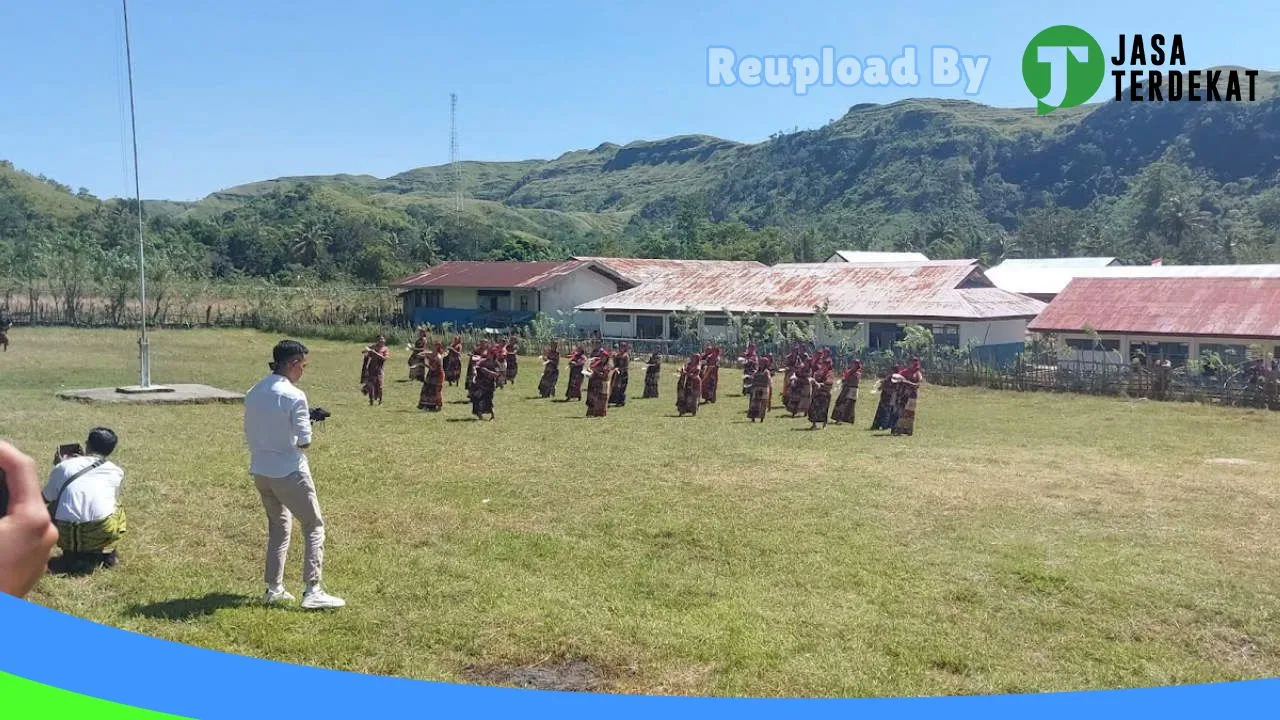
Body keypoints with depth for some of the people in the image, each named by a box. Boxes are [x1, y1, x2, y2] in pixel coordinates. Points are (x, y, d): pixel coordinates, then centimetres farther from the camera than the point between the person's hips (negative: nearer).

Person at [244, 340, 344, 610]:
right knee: (314, 526, 3)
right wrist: (307, 423, 3)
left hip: (260, 471, 7)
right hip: (288, 473, -7)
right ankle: (312, 591, -3)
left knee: (278, 526, 21)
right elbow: (304, 441, -15)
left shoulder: (253, 393, 5)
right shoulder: (294, 396, -17)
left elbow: (249, 435, 12)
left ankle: (274, 589, 22)